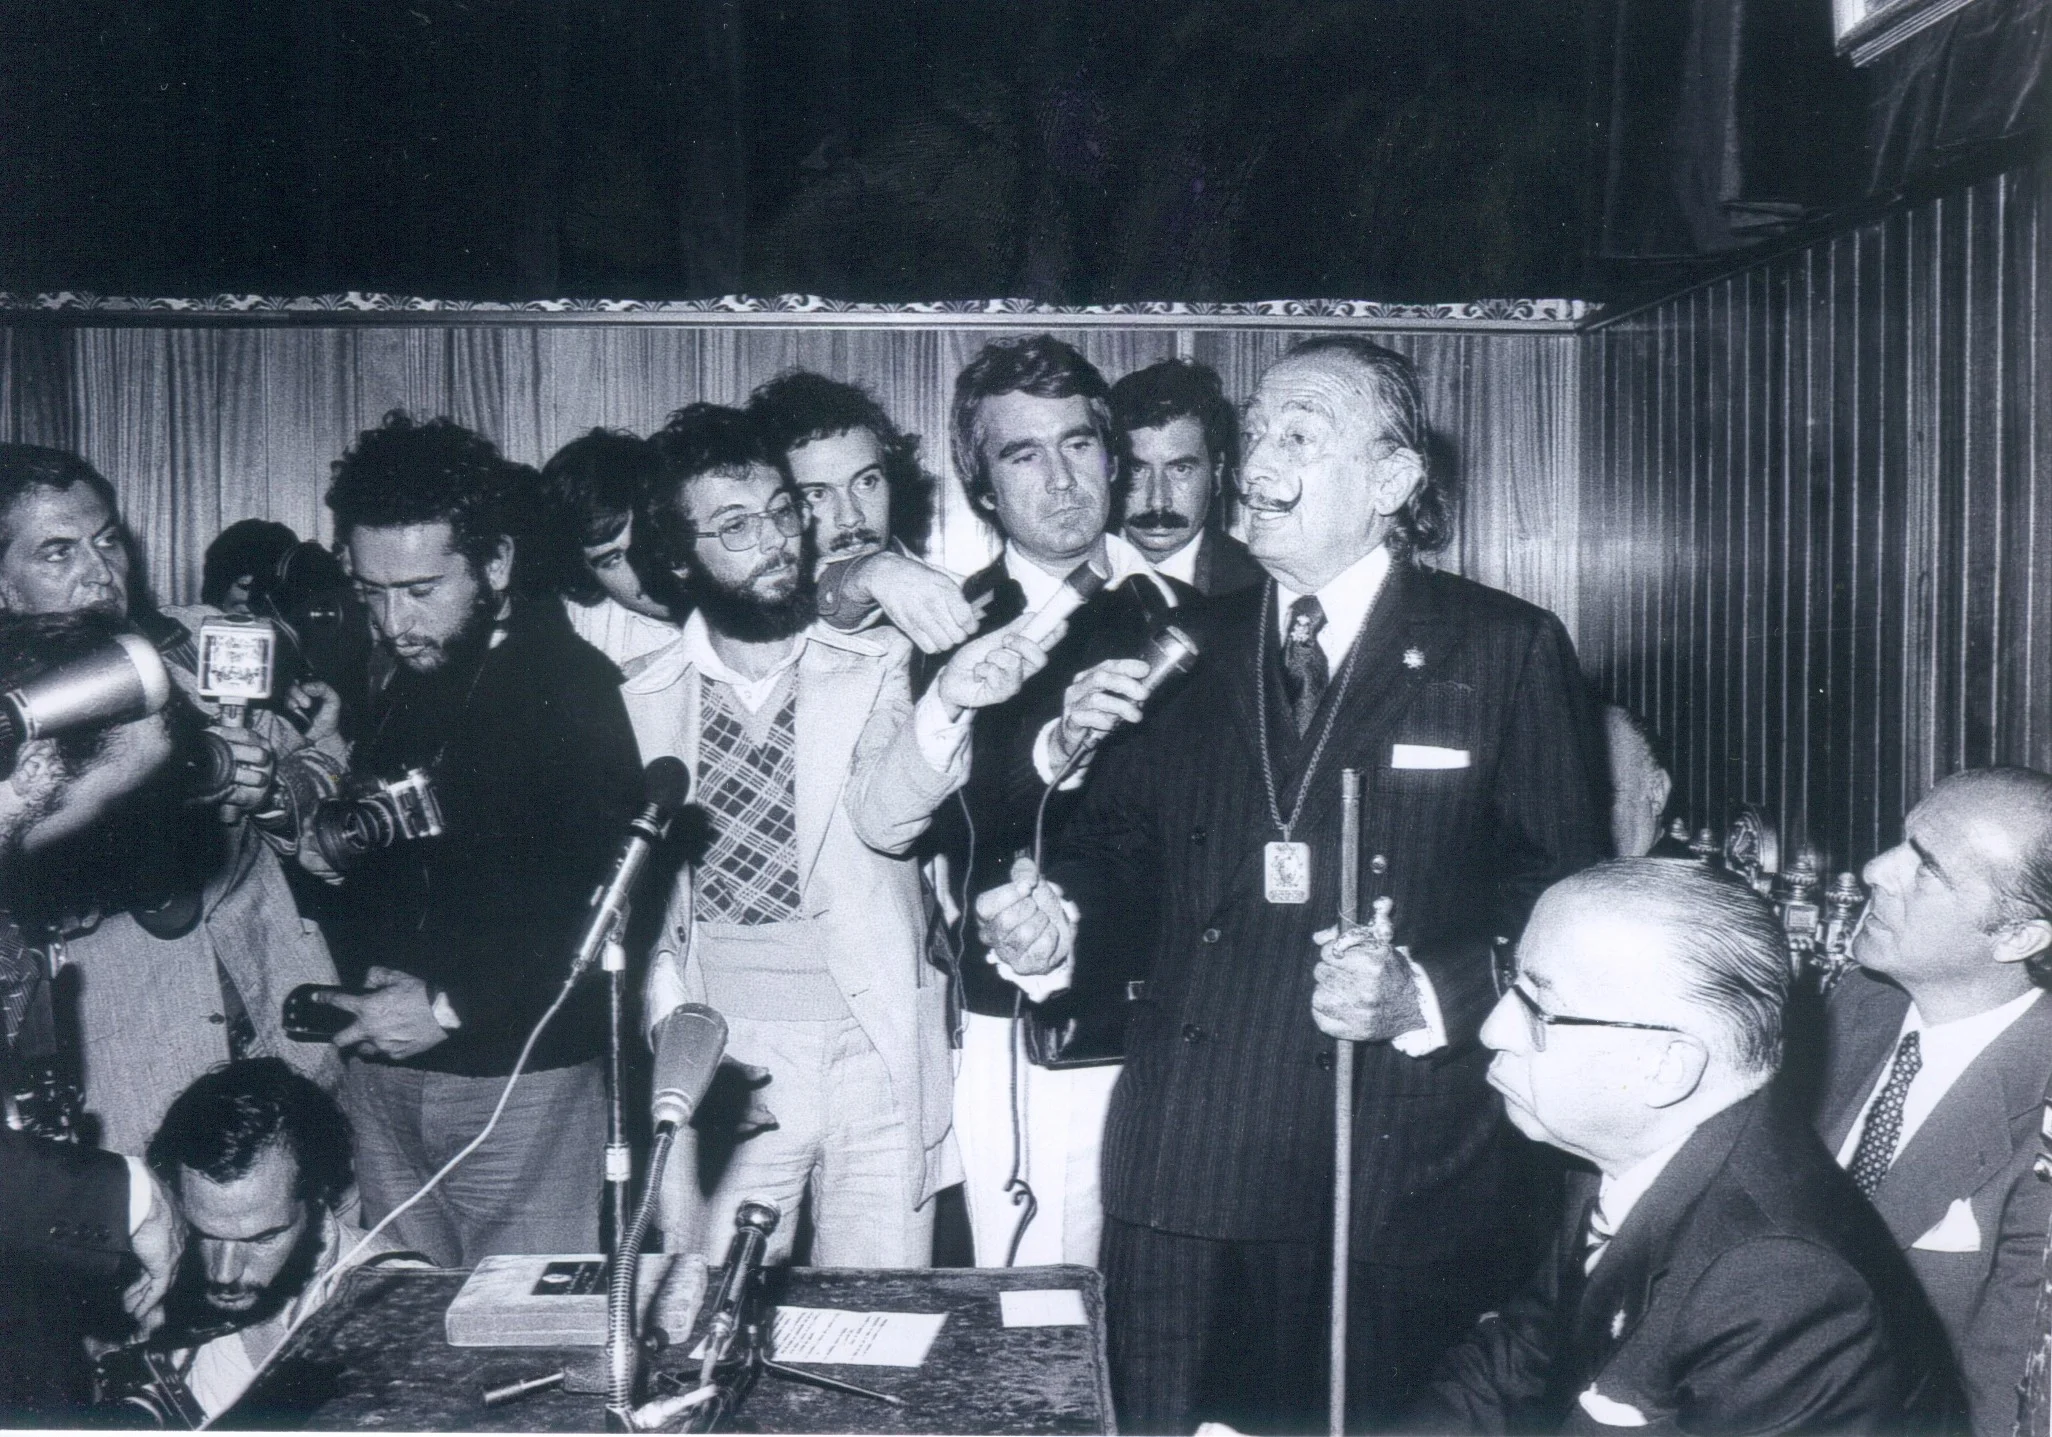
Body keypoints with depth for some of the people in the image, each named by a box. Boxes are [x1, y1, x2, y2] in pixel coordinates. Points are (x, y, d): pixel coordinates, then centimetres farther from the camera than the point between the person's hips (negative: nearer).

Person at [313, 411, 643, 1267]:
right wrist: (313, 847, -1)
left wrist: (453, 1005, -17)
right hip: (382, 1073, 6)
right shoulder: (391, 688, 12)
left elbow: (614, 900, -18)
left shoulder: (572, 685, -10)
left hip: (518, 1077, -6)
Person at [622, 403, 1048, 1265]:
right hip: (724, 1068, 1)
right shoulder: (645, 700, 7)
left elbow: (885, 820, -12)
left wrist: (946, 705, -29)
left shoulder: (878, 663, 3)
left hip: (874, 1060, -1)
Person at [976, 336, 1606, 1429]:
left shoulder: (1509, 651, 1)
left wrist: (1420, 997, -16)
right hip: (1185, 1173, 3)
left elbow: (1566, 897, -2)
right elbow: (1119, 840, 15)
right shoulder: (1186, 648, 12)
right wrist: (1053, 921, -5)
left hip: (1407, 1184, -3)